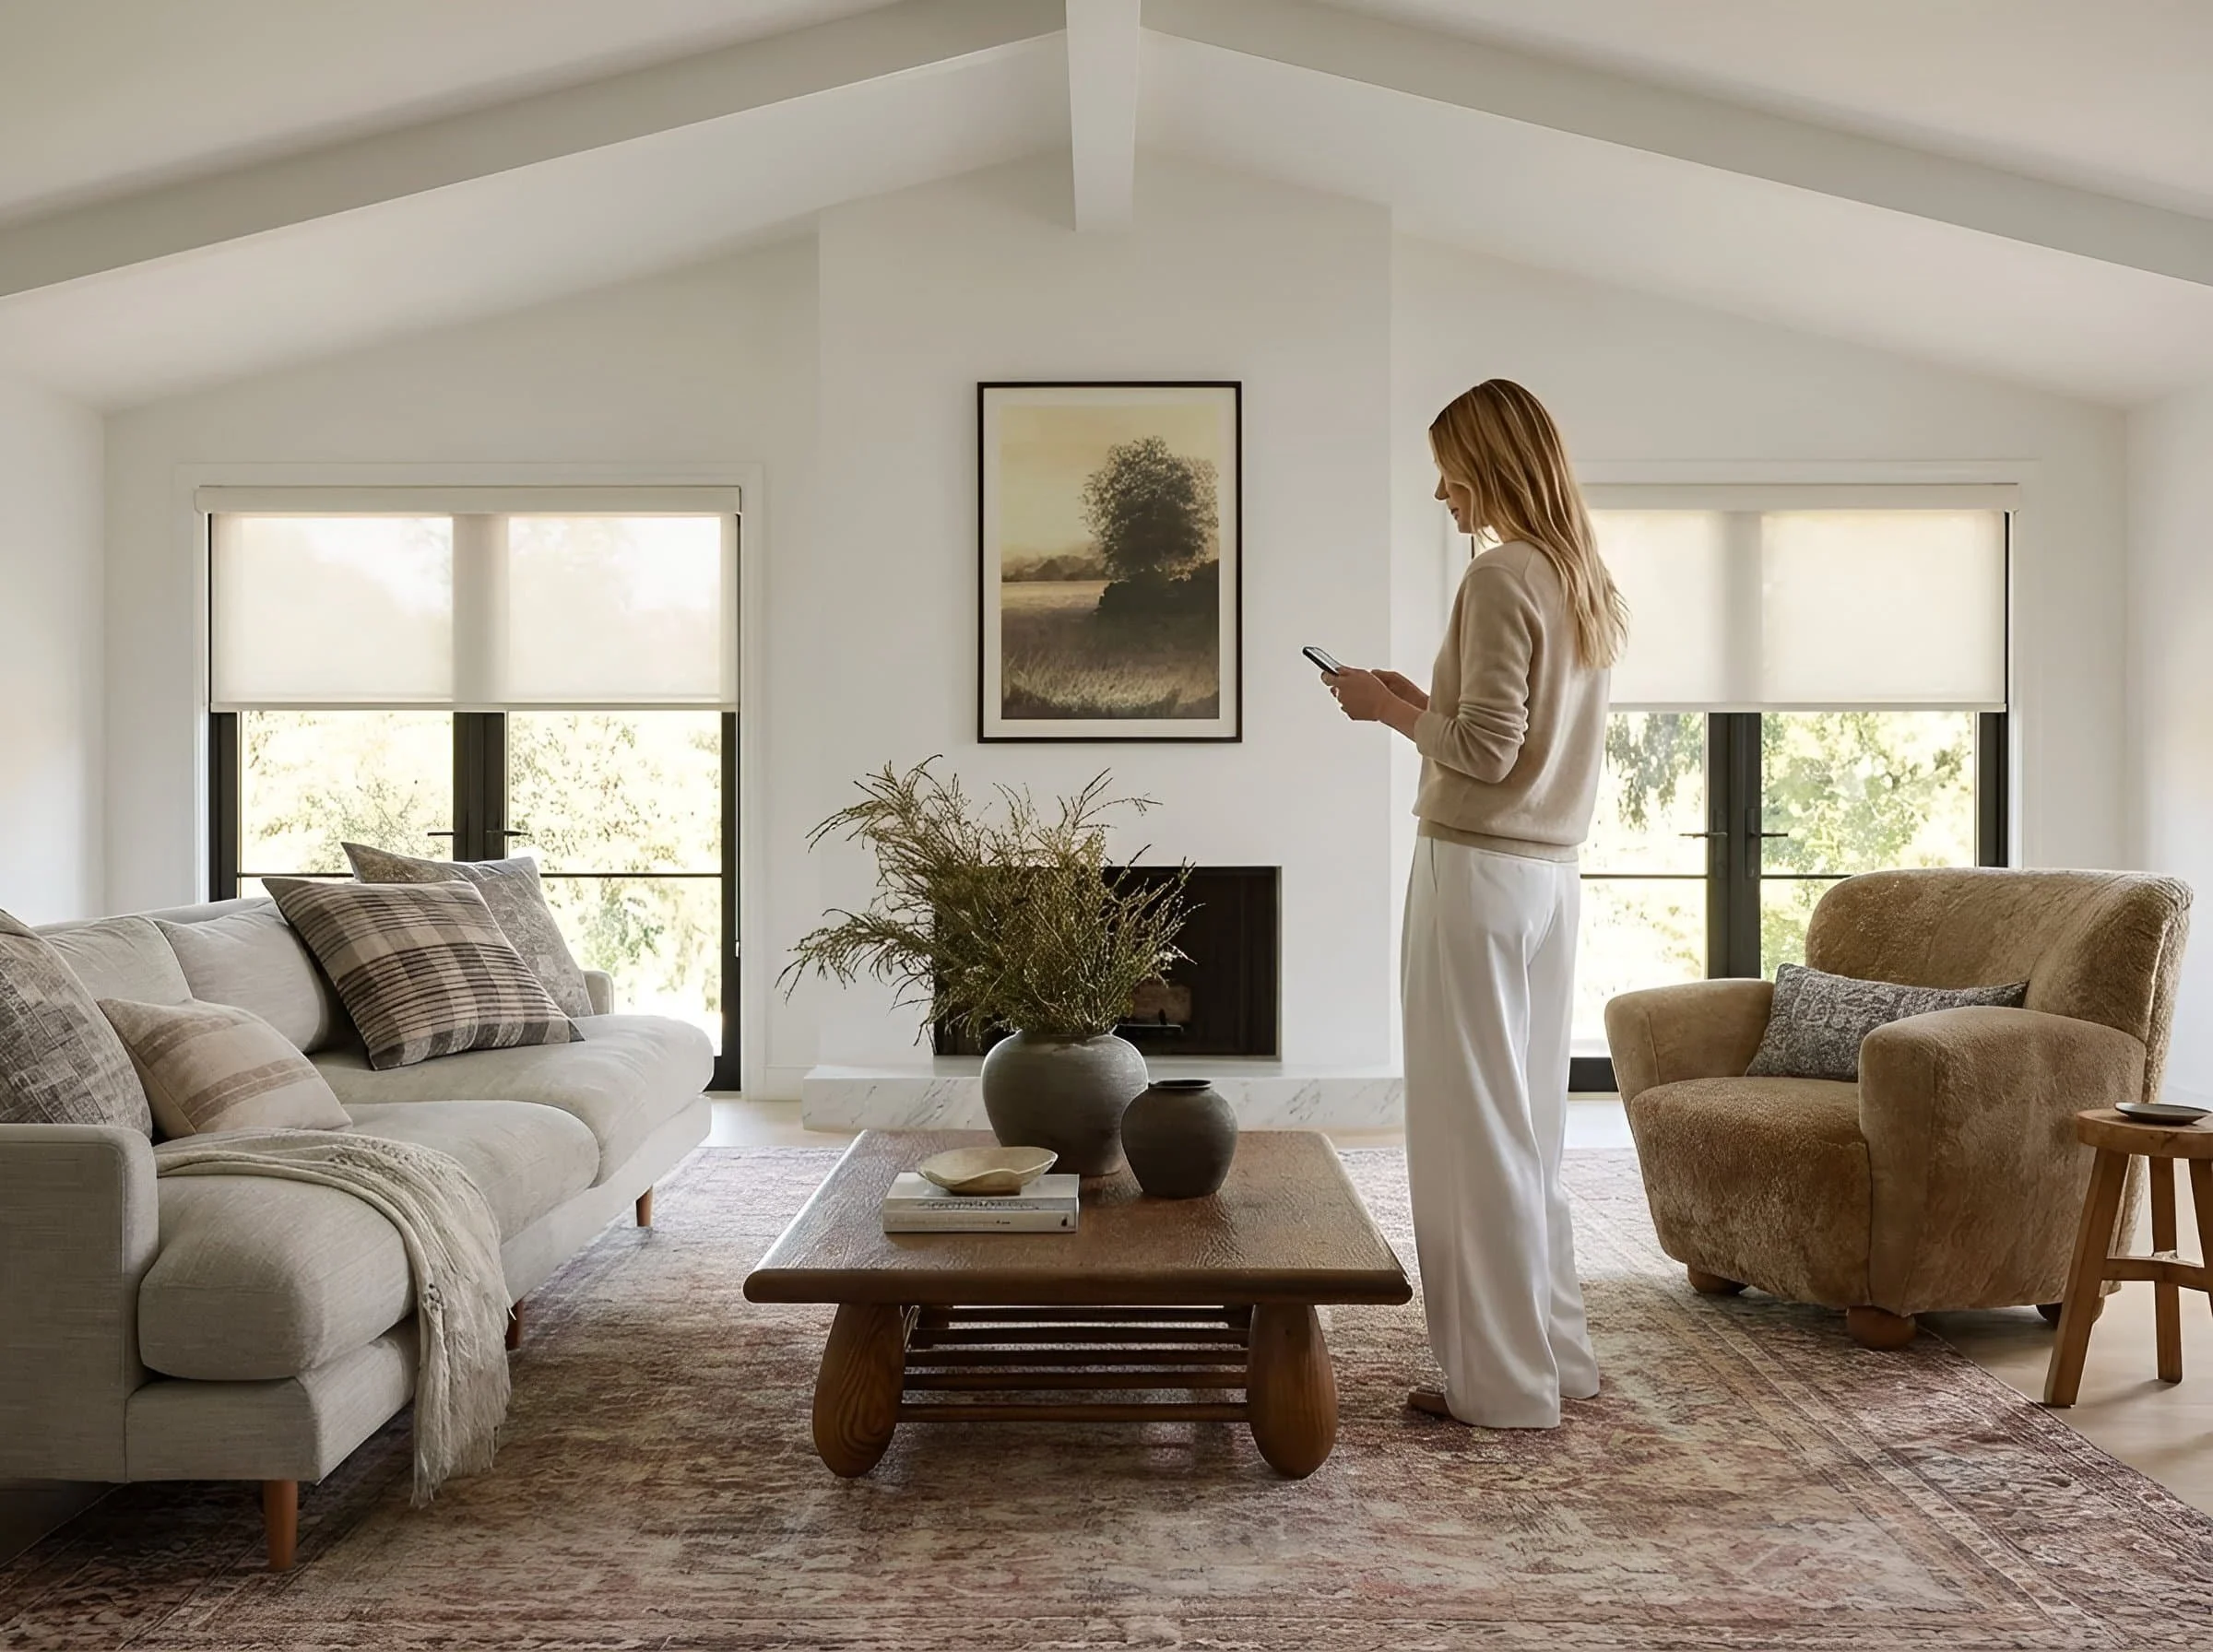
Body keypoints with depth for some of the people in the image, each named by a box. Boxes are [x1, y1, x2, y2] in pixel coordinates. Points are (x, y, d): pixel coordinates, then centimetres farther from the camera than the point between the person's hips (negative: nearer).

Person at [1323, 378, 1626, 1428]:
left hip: (1477, 874, -9)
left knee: (1473, 1127, 0)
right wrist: (1423, 703, 15)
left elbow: (1487, 751, -19)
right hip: (1551, 877, 9)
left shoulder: (1500, 576, -13)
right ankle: (1553, 1351, 27)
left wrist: (1386, 708, -5)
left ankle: (1502, 1382, 10)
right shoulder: (1586, 583, 14)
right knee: (1529, 1123, 17)